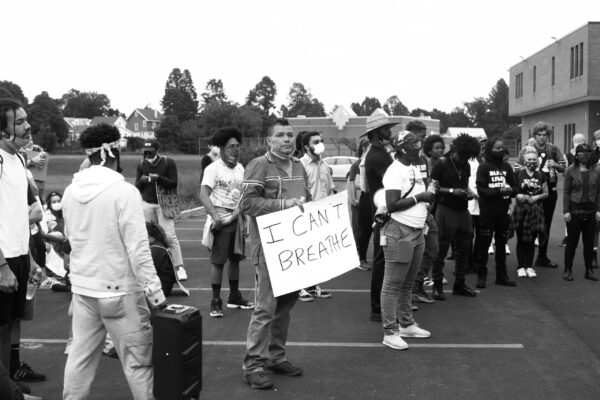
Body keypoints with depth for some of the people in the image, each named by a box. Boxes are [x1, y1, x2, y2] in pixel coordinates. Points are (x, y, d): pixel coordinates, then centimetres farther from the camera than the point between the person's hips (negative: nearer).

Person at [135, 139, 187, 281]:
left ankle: (179, 267, -6)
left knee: (170, 236, -10)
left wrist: (159, 178, -20)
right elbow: (137, 187, 10)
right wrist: (142, 181, -12)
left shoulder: (168, 162, -1)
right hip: (147, 204, 3)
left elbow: (174, 184, -5)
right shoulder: (141, 165, 9)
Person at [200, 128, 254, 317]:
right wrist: (215, 216, -29)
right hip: (221, 219, -6)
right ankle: (216, 301, 5)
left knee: (235, 258, 14)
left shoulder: (240, 168, 10)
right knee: (218, 261, -3)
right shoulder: (213, 168, -10)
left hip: (237, 218, 6)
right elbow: (203, 195, -18)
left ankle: (234, 296, 26)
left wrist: (240, 210, -1)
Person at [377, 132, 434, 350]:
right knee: (393, 285, -2)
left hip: (417, 232, 9)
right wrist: (419, 197, -17)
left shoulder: (415, 167, 14)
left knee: (408, 283, 18)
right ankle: (390, 332, 3)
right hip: (399, 233, -9)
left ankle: (406, 324, 29)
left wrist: (429, 192, 5)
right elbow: (392, 205, -21)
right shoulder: (395, 171, -15)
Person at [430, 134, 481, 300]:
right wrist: (452, 191, -18)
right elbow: (433, 187, -9)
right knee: (441, 250, -2)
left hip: (463, 211, 7)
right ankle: (437, 285, 7)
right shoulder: (442, 163, -7)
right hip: (446, 210, -7)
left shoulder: (466, 166, 13)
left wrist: (469, 192, 3)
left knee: (464, 249, 10)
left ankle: (459, 284, 22)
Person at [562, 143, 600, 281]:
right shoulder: (571, 171, 0)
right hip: (574, 211, -3)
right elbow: (566, 192, -2)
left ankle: (589, 270, 16)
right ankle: (568, 270, 11)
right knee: (572, 241, 2)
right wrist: (566, 211, -8)